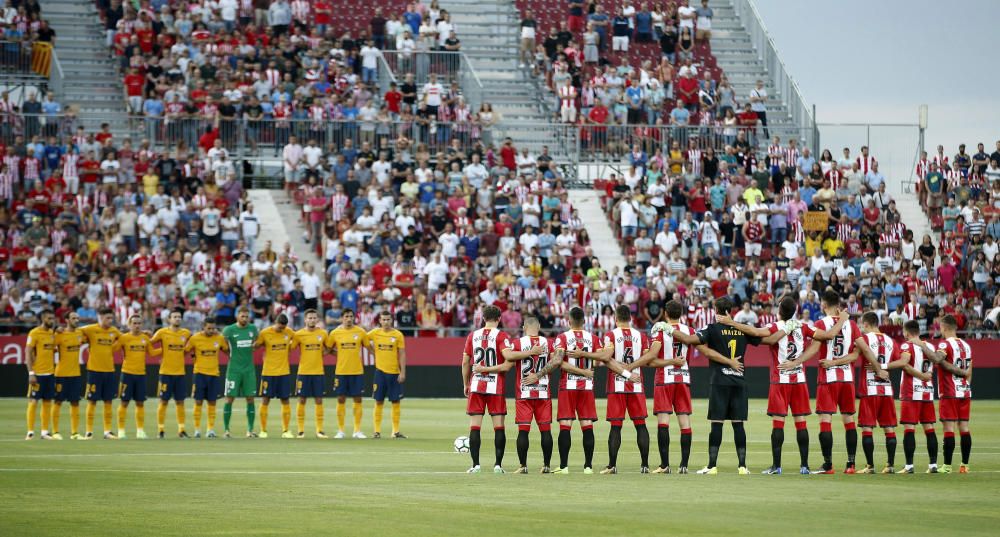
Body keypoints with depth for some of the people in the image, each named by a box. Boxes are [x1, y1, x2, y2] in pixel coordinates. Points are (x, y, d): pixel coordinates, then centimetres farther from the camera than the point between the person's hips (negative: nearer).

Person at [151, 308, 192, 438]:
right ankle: (160, 429, 5)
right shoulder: (162, 332, -5)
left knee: (180, 402, 5)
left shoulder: (186, 333, 5)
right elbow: (150, 343, 1)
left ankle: (181, 429, 10)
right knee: (163, 401, -1)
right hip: (166, 372, -3)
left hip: (180, 373, 3)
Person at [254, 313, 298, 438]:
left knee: (285, 400, 3)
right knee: (265, 400, 0)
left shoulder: (289, 332, -1)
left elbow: (293, 344, 17)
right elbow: (255, 346, 0)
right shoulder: (265, 333, -9)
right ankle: (263, 430, 8)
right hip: (268, 372, -3)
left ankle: (285, 430, 9)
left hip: (284, 372, 3)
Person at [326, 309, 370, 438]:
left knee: (357, 400, 1)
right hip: (341, 371, 0)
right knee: (341, 400, 2)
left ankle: (357, 431, 8)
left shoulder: (360, 332, 0)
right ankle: (340, 431, 9)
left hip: (357, 371, 0)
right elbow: (328, 349, 12)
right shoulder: (335, 333, 0)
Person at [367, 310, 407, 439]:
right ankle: (377, 431, 6)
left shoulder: (398, 335, -2)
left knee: (396, 402, 1)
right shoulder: (375, 333, 1)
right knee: (379, 402, 2)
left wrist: (403, 372, -7)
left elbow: (402, 354, -2)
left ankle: (396, 431, 7)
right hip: (380, 371, 0)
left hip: (394, 372, 0)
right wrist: (374, 351, 9)